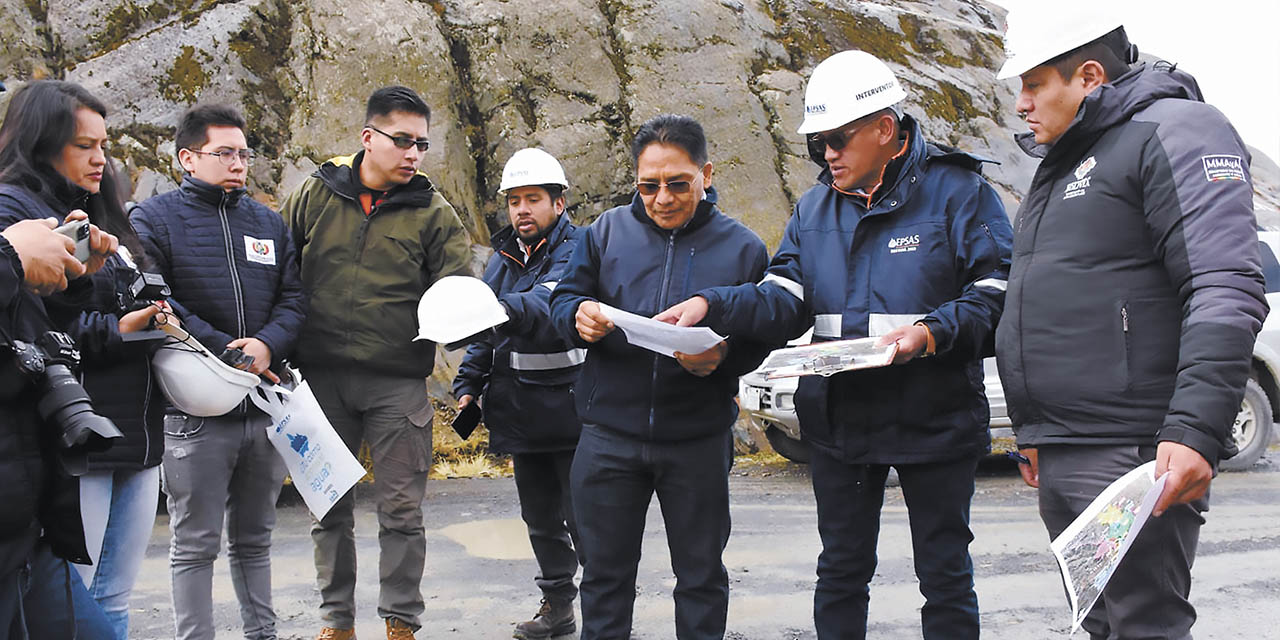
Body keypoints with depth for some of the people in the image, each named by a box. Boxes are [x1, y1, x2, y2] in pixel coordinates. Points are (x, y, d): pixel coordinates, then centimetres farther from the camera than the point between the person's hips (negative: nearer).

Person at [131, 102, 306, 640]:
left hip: (266, 403, 5)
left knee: (254, 538, 16)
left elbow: (294, 297, 8)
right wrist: (225, 353, -16)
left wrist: (267, 344, -13)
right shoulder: (155, 219, -1)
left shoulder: (268, 223, 15)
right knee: (195, 543, 2)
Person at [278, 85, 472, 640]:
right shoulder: (313, 197, 5)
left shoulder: (432, 213, 3)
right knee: (329, 508, 12)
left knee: (402, 510, 3)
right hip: (320, 379, 1)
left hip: (398, 382, -1)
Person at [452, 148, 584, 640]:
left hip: (571, 409, -7)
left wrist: (507, 310, -50)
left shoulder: (578, 250, -10)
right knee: (540, 517, 16)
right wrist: (468, 385, 8)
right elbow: (483, 337, 20)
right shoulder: (503, 259, 13)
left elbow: (551, 302, -32)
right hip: (521, 413, 7)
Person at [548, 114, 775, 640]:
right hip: (609, 434, 1)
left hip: (698, 442, -1)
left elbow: (761, 340, -1)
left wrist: (723, 356, -22)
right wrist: (579, 316, -17)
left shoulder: (742, 246, 0)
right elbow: (563, 298, 7)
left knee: (701, 575, 12)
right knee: (604, 572, 12)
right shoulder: (607, 231, 3)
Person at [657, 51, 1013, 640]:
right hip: (838, 419, 5)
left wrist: (931, 333, -28)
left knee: (944, 571, 8)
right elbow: (786, 299, 0)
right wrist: (711, 306, -16)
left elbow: (995, 291, -12)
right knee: (841, 569, 15)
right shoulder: (814, 208, 8)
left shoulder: (958, 190, -8)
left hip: (935, 420, -4)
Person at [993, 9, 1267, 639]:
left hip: (1132, 455, -9)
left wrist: (1195, 431, -28)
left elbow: (1226, 290, -20)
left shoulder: (1170, 132, -8)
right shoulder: (1061, 166, 21)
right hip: (1059, 460, 9)